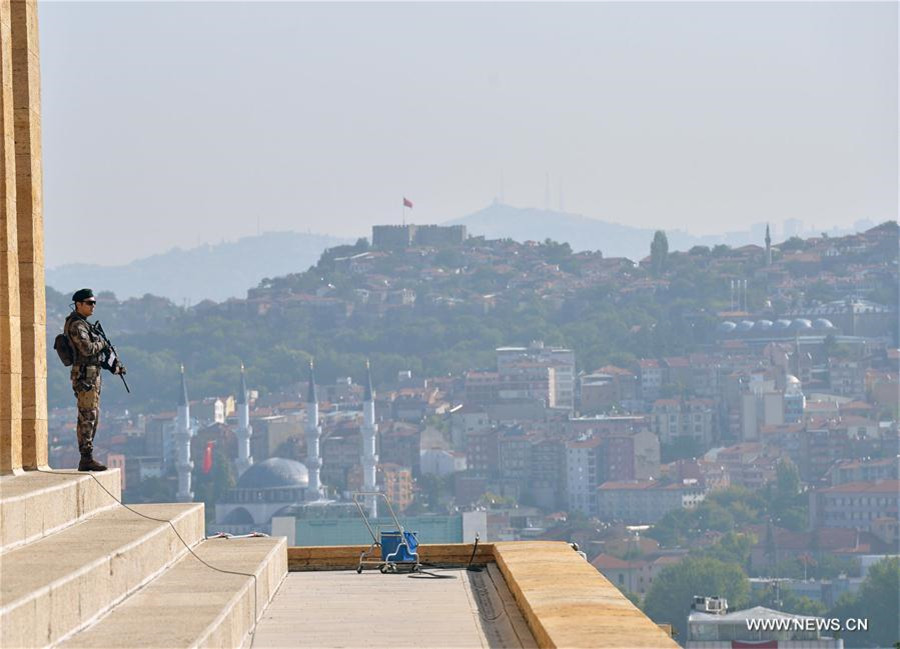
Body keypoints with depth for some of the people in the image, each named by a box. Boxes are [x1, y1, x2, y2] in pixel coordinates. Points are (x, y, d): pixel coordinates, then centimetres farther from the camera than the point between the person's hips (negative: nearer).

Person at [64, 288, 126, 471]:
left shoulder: (84, 324, 19)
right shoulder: (76, 325, -13)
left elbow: (96, 351, 23)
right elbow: (87, 349, -25)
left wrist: (112, 365, 14)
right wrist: (102, 343, -7)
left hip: (92, 376, 10)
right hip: (85, 376, -10)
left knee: (90, 418, 11)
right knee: (88, 417, -11)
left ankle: (86, 458, 14)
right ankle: (87, 458, -12)